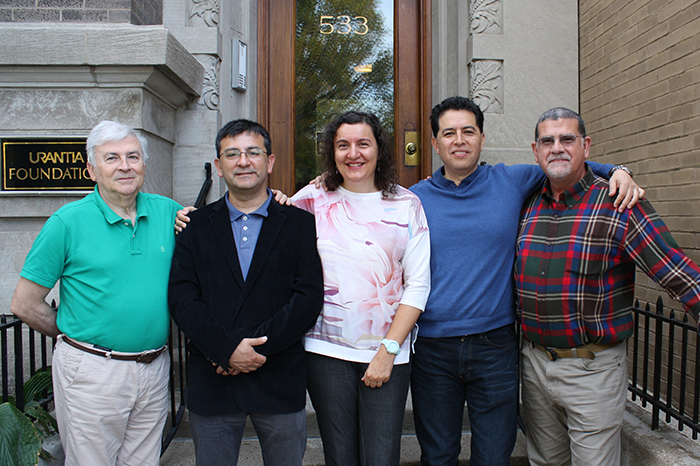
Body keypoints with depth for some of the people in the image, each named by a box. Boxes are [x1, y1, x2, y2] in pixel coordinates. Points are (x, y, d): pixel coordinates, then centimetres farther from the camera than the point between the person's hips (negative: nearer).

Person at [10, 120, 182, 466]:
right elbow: (25, 305, -3)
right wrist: (76, 338, 2)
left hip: (154, 370, 4)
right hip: (93, 373, -3)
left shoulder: (166, 212, 1)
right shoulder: (68, 222, -8)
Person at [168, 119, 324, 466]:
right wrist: (227, 349, -16)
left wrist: (258, 347, -16)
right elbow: (181, 297, -4)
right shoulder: (196, 225, 6)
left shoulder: (300, 223, 2)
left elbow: (309, 296, -7)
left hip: (280, 381, 0)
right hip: (211, 382, 1)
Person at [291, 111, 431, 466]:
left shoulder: (406, 204, 3)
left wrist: (388, 350, -6)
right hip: (327, 350, 1)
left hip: (389, 352, 0)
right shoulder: (312, 200, 4)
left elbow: (418, 284, 0)